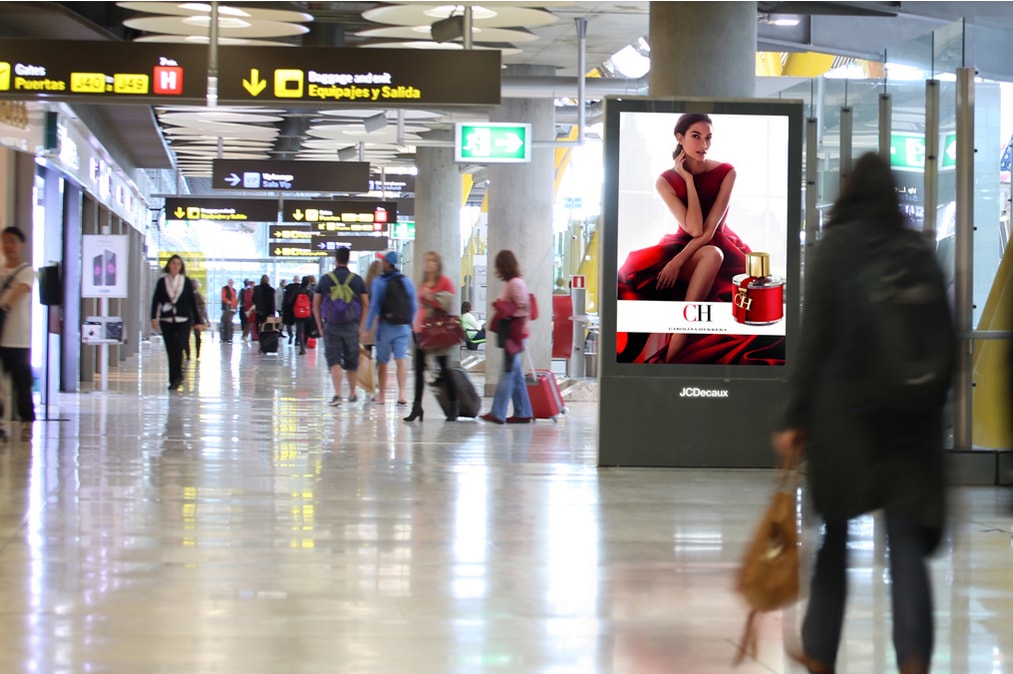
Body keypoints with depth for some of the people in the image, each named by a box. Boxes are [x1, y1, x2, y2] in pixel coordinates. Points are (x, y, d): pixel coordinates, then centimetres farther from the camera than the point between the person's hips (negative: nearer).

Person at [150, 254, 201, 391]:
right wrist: (154, 317, -8)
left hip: (183, 320, -1)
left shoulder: (186, 282, 6)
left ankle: (177, 378, -5)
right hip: (167, 320, 1)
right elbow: (156, 300, 4)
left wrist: (197, 321, 6)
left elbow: (192, 302, 8)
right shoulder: (162, 282, 7)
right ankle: (174, 380, 7)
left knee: (178, 347, -15)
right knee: (171, 351, 2)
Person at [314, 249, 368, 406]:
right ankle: (352, 394, 24)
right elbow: (366, 305, 3)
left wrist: (320, 326, 11)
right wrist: (360, 325, 11)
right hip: (351, 326, 1)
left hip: (331, 326, -1)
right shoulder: (357, 280, 2)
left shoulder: (325, 279, 1)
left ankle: (337, 394, -16)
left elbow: (316, 305, 3)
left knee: (334, 361, -2)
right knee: (352, 363, 12)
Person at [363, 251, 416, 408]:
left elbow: (374, 306, -10)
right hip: (403, 326, 3)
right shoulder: (406, 281, 5)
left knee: (382, 361, 9)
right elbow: (414, 307, 7)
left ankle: (381, 395, 17)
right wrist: (409, 323, 18)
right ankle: (401, 394, -16)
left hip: (386, 325, -3)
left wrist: (367, 327, -7)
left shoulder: (379, 282, -8)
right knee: (401, 360, -3)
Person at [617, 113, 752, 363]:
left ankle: (671, 352, -39)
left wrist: (678, 262, -29)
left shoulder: (725, 173, -10)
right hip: (683, 246, 0)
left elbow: (709, 230, -18)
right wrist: (688, 180, -18)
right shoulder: (665, 181, -9)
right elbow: (694, 229, -20)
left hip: (720, 247, 0)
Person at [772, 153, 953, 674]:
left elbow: (814, 341, -9)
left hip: (843, 413, -2)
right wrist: (931, 403, 17)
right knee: (906, 539, 1)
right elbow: (946, 339, 5)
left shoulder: (835, 250, -6)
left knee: (834, 533, 13)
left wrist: (796, 420, -6)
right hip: (910, 417, 2)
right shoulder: (920, 253, 3)